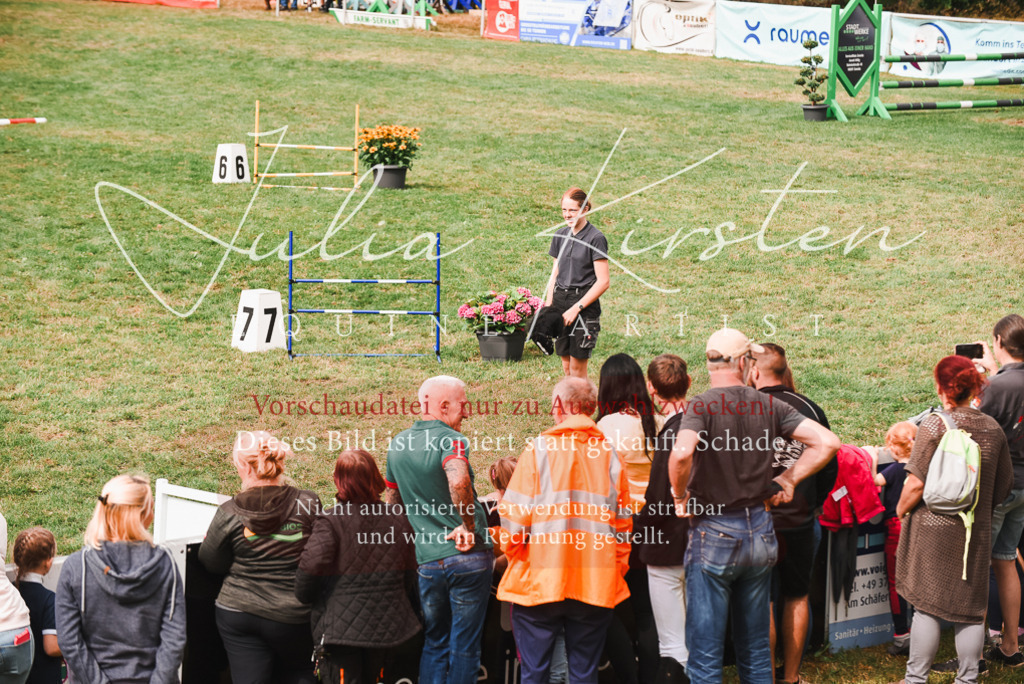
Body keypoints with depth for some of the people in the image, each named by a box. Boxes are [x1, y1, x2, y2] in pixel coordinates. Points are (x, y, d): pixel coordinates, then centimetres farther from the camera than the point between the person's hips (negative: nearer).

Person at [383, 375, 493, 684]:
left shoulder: (398, 444, 11)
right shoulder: (450, 440, -12)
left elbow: (391, 502, 22)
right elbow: (458, 481, -33)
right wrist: (468, 526, -20)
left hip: (428, 561, 5)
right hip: (468, 555, -5)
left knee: (434, 645, 16)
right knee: (465, 646, 4)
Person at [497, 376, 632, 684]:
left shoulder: (538, 449, -4)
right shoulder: (611, 456, 5)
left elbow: (515, 516, -7)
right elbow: (623, 526, 5)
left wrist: (514, 553, 9)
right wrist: (615, 572, 15)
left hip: (539, 582, -2)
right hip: (596, 586, 2)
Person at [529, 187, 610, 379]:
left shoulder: (595, 238, -8)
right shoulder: (560, 236, 10)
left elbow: (603, 282, -11)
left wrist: (576, 308, -14)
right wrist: (548, 306, 5)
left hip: (585, 304, -6)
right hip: (560, 299, 6)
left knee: (577, 366, -6)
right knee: (566, 365, 7)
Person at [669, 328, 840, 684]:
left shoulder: (702, 406, -12)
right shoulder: (769, 406, 1)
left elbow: (681, 453, -31)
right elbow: (827, 442, -3)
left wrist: (680, 495, -13)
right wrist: (788, 479, 6)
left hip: (713, 534, -5)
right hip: (760, 531, 5)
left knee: (705, 655, 0)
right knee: (756, 648, 16)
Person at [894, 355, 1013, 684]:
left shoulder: (933, 427, -12)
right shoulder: (993, 429, 2)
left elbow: (916, 485, -14)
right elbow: (1005, 485, 11)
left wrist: (901, 510, 4)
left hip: (934, 527, -4)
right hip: (977, 532, 4)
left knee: (927, 606, 3)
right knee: (971, 609, 10)